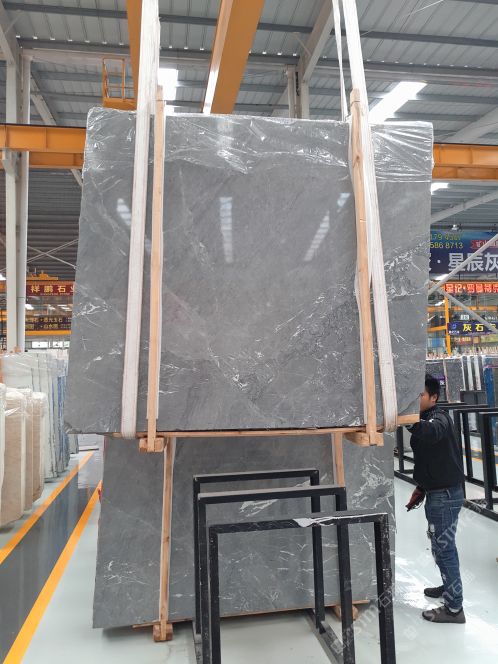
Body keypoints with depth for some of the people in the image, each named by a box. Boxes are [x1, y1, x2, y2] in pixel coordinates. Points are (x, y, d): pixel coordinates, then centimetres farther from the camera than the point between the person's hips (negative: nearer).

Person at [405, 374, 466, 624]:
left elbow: (430, 433, -44)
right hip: (437, 492, 10)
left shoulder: (439, 418, -17)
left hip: (446, 494, -10)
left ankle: (454, 608, 8)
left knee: (443, 548, -2)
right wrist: (421, 488, 18)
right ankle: (450, 586, 41)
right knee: (441, 544, 23)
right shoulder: (426, 421, 12)